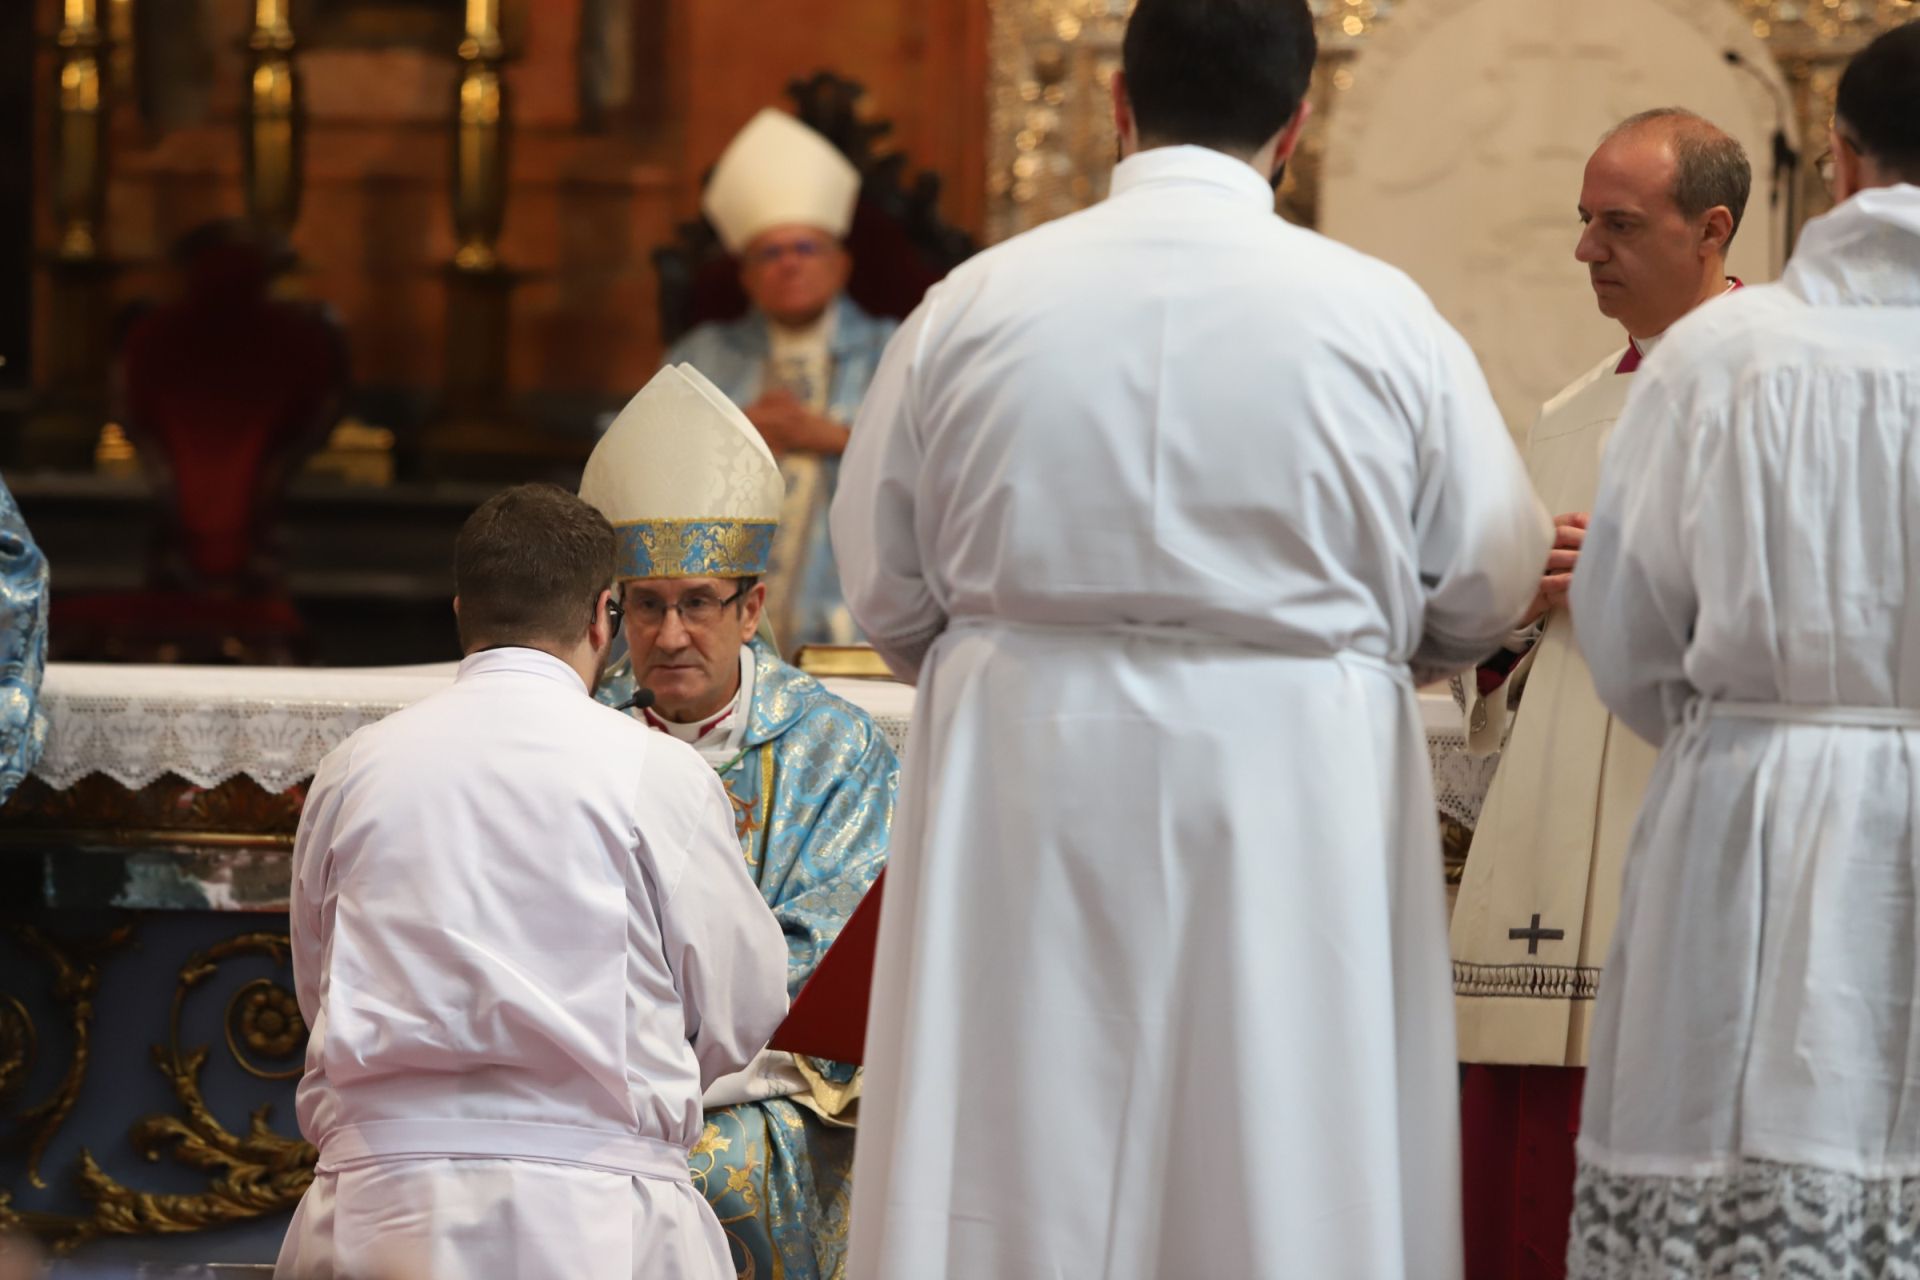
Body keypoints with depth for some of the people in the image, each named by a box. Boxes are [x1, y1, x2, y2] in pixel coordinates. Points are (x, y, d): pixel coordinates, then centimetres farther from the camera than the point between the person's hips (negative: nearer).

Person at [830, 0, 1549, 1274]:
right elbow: (1484, 587, 3)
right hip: (1293, 799, -1)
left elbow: (886, 585, 4)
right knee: (1285, 1168, 6)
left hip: (1027, 786, 1)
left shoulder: (972, 306, -3)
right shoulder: (1378, 316, -6)